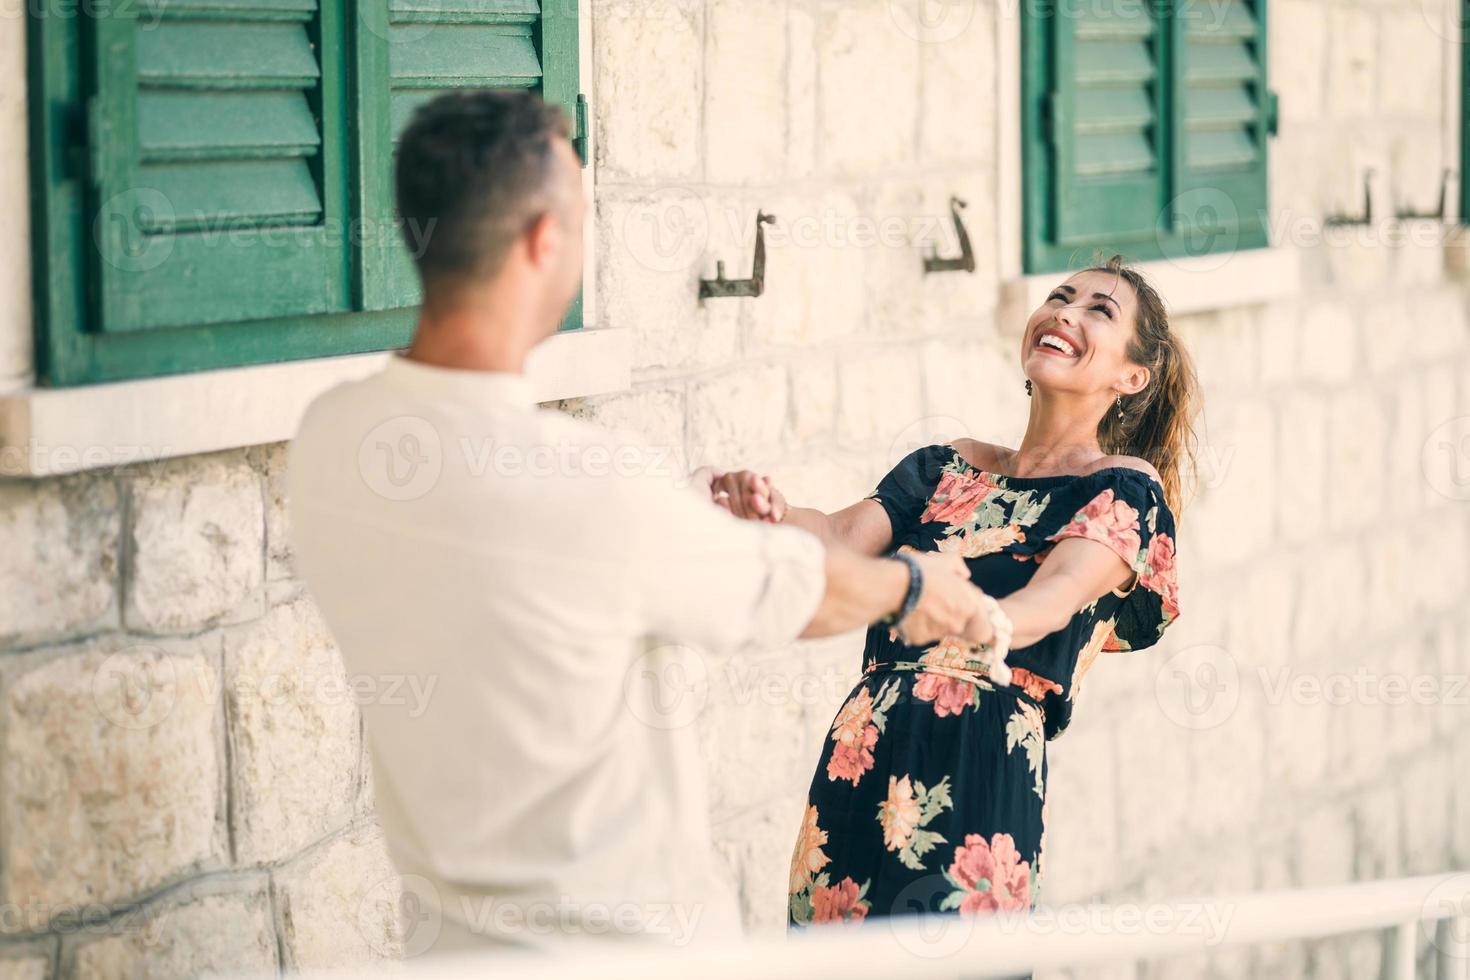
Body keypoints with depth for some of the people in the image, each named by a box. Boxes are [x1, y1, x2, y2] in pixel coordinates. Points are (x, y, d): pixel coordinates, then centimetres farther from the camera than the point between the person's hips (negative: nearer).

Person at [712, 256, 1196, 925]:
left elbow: (1051, 601, -16)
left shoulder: (1126, 488, 3)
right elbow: (844, 535, 3)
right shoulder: (948, 469, 19)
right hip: (861, 763, 5)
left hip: (981, 777, -5)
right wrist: (771, 512, -20)